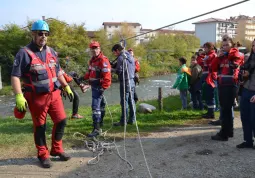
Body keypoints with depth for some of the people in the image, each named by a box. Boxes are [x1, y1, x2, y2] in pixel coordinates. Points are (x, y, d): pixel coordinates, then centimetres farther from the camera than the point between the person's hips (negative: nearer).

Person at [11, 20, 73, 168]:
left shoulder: (51, 52, 10)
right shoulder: (24, 53, -10)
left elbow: (58, 72, 19)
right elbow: (15, 76, -13)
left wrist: (67, 87, 16)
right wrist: (19, 96, -23)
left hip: (54, 94, 6)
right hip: (37, 97, -5)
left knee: (61, 121, 7)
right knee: (40, 127, 7)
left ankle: (57, 149, 26)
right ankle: (43, 155, 24)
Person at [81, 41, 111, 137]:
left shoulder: (103, 60, -16)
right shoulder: (92, 60, 15)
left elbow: (107, 76, -21)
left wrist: (103, 87, -24)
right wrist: (83, 78, 10)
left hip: (99, 86, -10)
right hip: (94, 86, 10)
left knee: (95, 106, -13)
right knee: (100, 104, 23)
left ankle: (97, 129, -10)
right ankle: (100, 122, 40)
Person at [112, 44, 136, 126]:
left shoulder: (121, 58, -12)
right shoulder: (130, 57, 15)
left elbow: (118, 71, -15)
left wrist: (114, 70, 5)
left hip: (125, 82, -8)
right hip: (132, 81, 8)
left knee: (124, 101, -4)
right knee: (131, 101, 12)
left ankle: (123, 121, 2)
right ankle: (132, 119, 18)